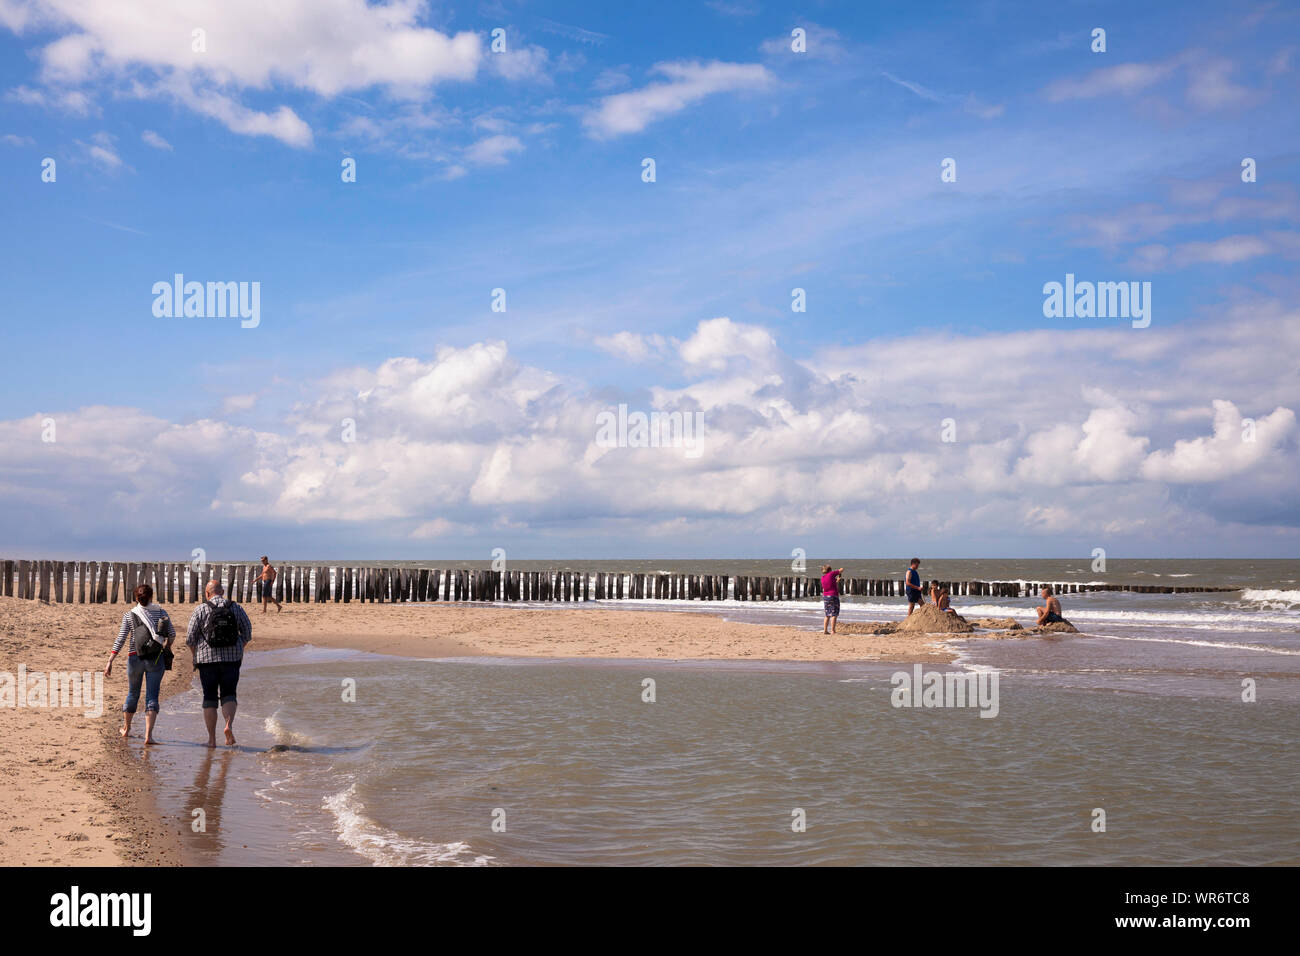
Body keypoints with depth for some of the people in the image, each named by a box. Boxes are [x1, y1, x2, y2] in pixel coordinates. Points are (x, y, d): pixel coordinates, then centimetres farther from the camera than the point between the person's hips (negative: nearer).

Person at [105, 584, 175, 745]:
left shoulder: (129, 615, -1)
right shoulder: (161, 612, 1)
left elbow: (120, 640, -7)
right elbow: (172, 633, 0)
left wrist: (110, 662, -8)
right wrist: (167, 646, 21)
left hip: (135, 658, 1)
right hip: (156, 659, -1)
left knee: (132, 693, 20)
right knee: (152, 697, -1)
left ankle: (126, 729, 38)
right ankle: (148, 735, -14)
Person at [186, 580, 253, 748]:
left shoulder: (200, 610, -2)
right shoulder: (236, 608, 4)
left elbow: (190, 638, -4)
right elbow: (247, 634, 5)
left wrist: (196, 654, 13)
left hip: (207, 659, -1)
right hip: (232, 658, 1)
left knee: (209, 698, 7)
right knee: (228, 695, 10)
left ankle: (212, 738, 7)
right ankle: (229, 724, -17)